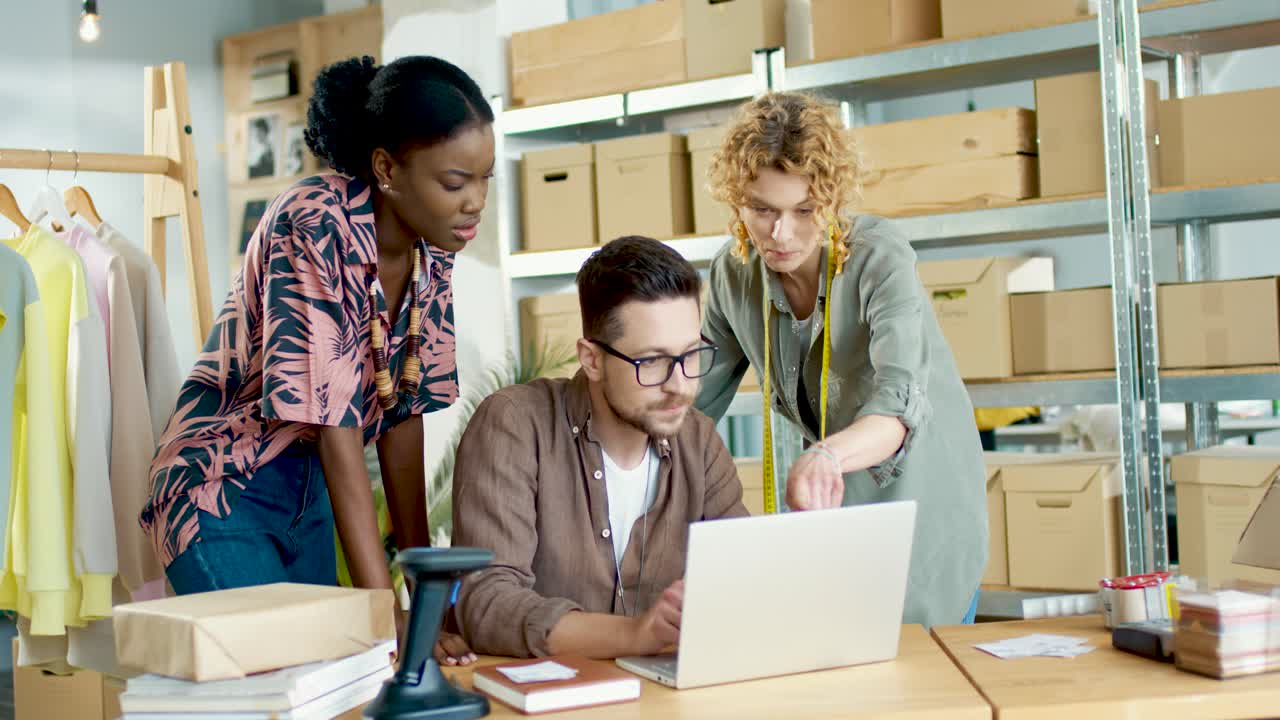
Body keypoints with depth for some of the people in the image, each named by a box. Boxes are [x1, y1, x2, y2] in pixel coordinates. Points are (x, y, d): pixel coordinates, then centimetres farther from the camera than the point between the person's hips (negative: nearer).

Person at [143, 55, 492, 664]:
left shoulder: (431, 255, -4)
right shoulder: (314, 227, -25)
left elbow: (403, 411, 1)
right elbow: (332, 421, -28)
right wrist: (387, 610, -29)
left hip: (311, 494, 7)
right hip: (223, 494, -7)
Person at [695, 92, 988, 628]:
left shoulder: (879, 257, -24)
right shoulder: (734, 271, -9)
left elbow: (900, 406, -39)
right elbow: (697, 394, 5)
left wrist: (826, 455, -59)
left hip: (921, 498, -4)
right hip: (835, 499, 4)